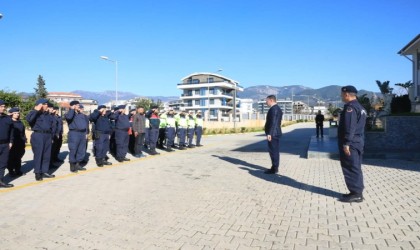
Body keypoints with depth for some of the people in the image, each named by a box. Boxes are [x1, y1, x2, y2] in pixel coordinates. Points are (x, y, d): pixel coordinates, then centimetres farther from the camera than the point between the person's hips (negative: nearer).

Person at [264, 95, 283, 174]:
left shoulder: (273, 109, -16)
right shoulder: (277, 108, 17)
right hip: (276, 133, 11)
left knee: (273, 151, -5)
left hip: (273, 134, -11)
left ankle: (274, 169, 0)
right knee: (275, 151, 13)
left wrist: (269, 133, -25)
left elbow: (273, 122, -23)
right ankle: (275, 168, 19)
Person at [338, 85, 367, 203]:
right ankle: (357, 192, 21)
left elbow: (349, 127, -23)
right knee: (355, 168, 14)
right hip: (358, 142, 10)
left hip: (350, 144, -10)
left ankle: (356, 194, 0)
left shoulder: (350, 107, -15)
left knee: (351, 169, -4)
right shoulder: (360, 107, 18)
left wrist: (346, 143, -23)